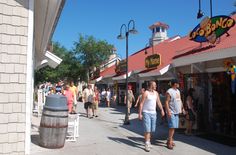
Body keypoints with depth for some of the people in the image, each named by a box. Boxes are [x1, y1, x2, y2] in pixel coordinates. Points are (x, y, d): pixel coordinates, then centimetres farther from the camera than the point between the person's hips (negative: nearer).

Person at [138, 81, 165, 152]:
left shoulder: (156, 93, 9)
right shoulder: (146, 93, -10)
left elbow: (158, 102, 14)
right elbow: (141, 103, -10)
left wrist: (162, 110, 2)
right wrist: (140, 113, -14)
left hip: (153, 113, 6)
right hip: (146, 113, -6)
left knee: (152, 129, 12)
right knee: (147, 129, -7)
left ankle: (147, 139, 31)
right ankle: (147, 144, 1)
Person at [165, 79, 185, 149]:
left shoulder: (178, 91, 14)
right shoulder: (169, 91, -12)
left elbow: (180, 100, 22)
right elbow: (166, 102, -16)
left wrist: (182, 108, 16)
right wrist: (168, 111, -22)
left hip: (176, 112, 8)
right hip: (171, 112, -8)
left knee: (173, 127, 11)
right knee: (172, 127, -9)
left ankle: (170, 140, 21)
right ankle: (169, 142, 0)